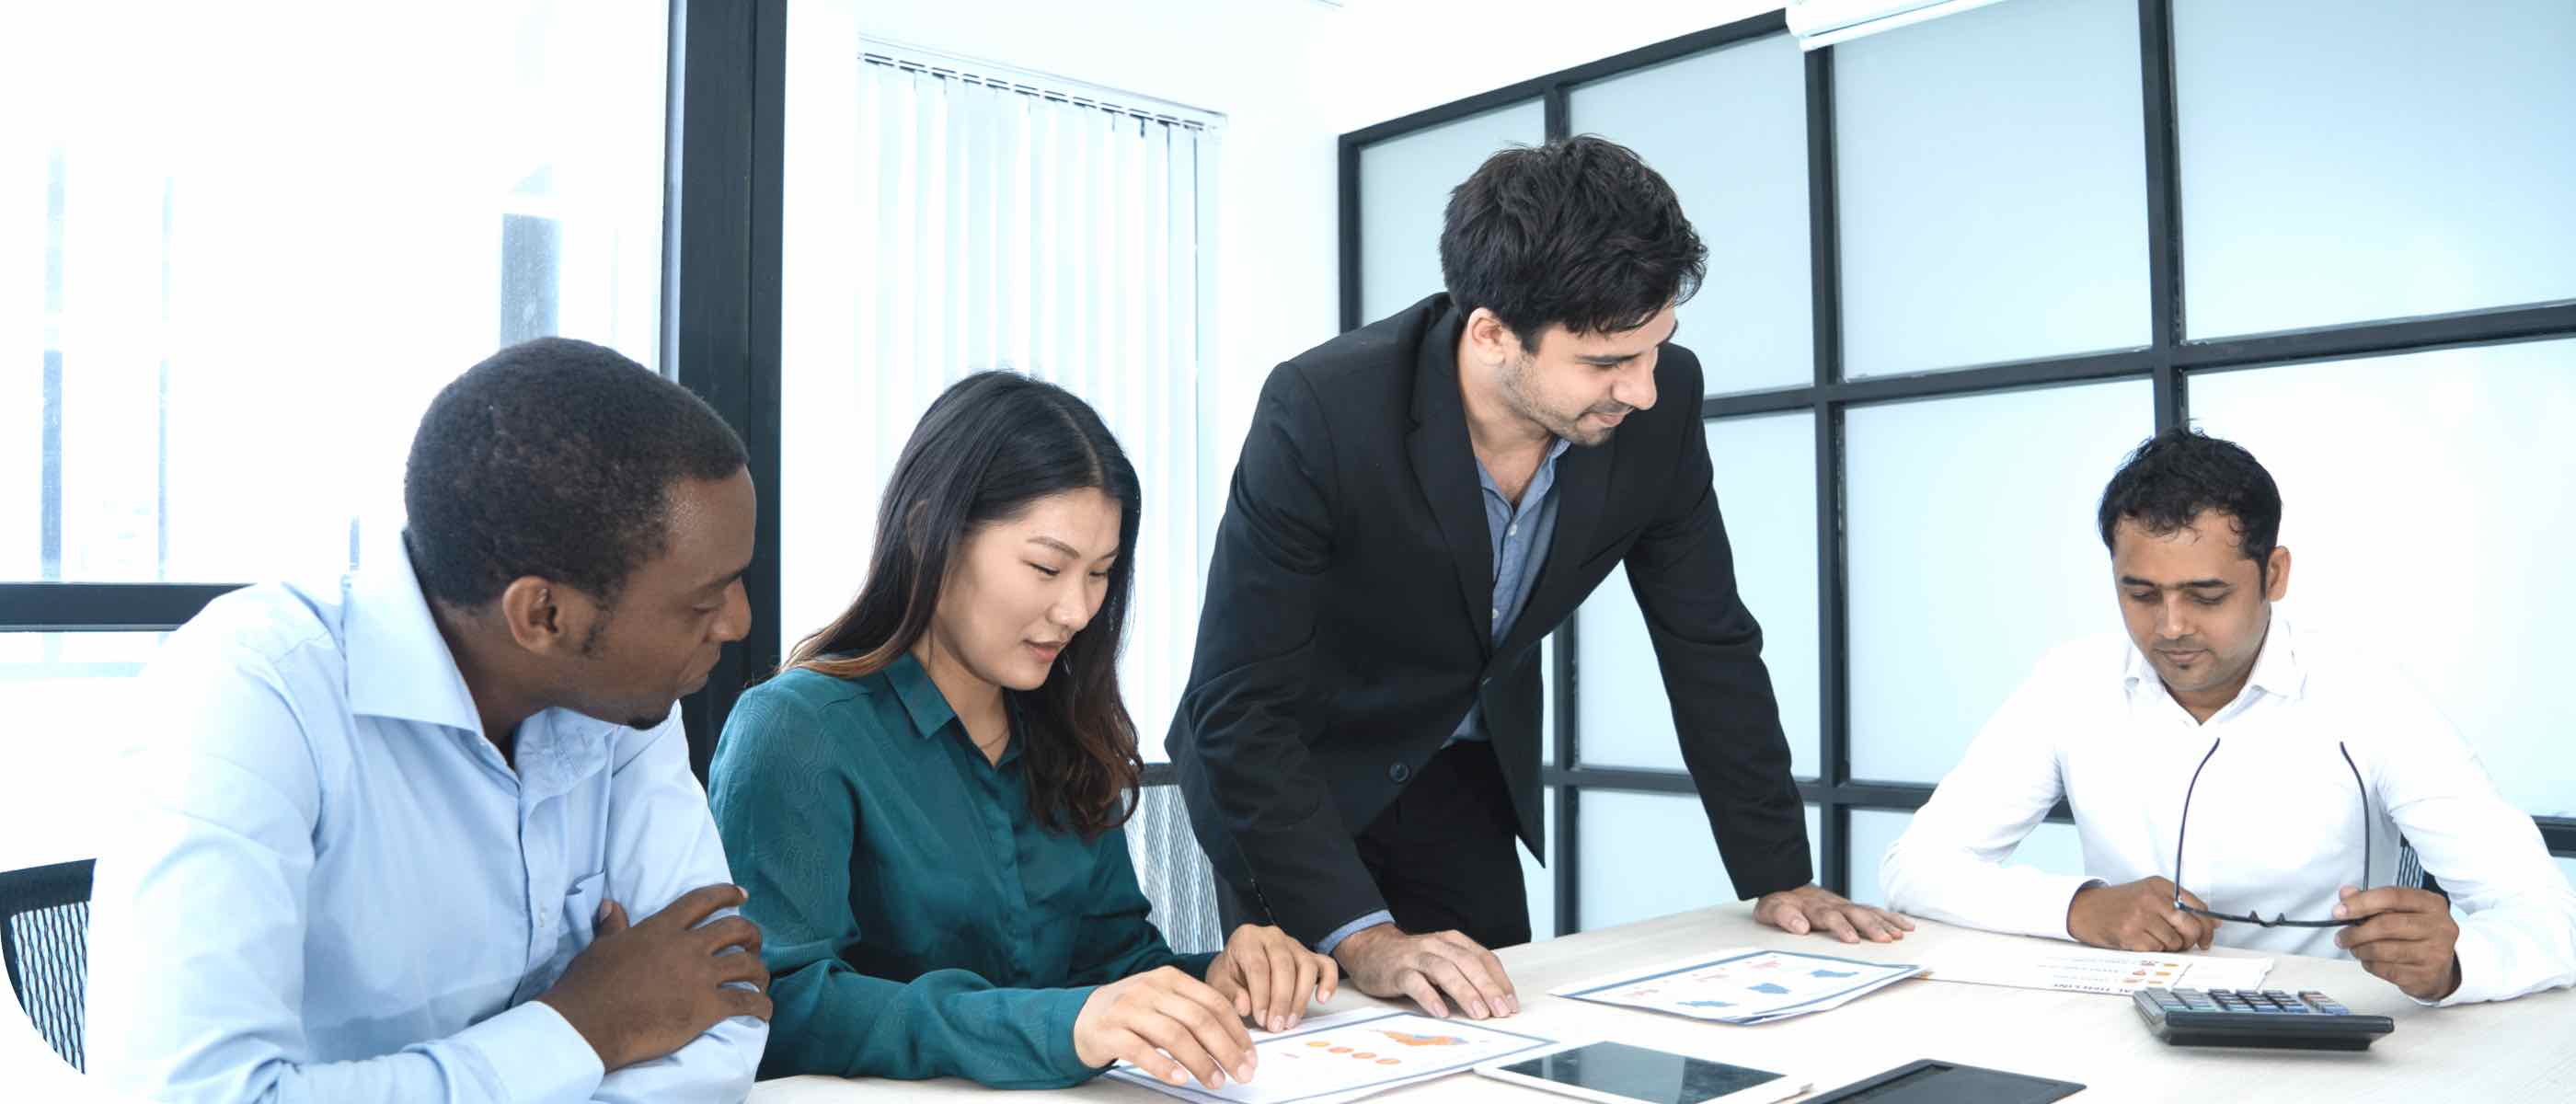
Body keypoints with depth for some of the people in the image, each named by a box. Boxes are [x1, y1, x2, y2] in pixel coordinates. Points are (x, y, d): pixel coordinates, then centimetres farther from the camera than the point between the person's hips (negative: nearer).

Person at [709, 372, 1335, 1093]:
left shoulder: (1066, 733, 10)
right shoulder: (796, 733, -10)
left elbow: (1110, 950, 13)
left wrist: (1209, 985, -8)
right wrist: (1059, 1024, -32)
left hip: (1061, 1092, 6)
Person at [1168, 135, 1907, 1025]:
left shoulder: (1658, 403, -20)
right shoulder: (1319, 411, -33)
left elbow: (1709, 645, -8)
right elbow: (1240, 709, -33)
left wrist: (1779, 879, -8)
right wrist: (1365, 940, -40)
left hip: (1470, 770, 4)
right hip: (1290, 771, -4)